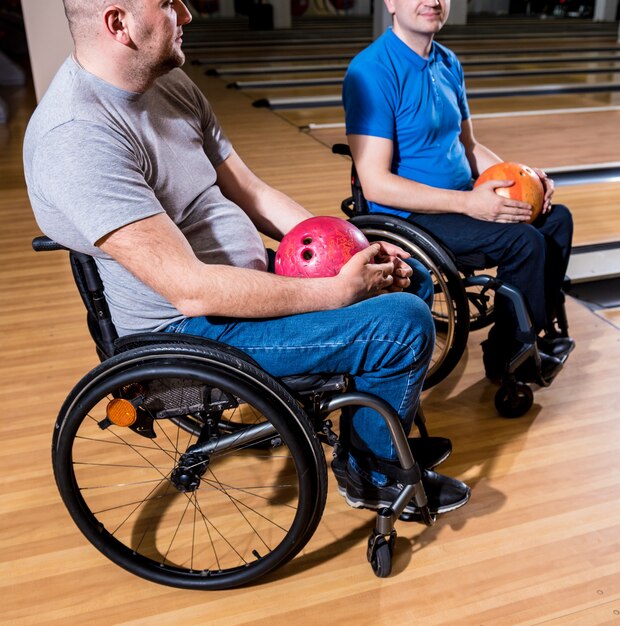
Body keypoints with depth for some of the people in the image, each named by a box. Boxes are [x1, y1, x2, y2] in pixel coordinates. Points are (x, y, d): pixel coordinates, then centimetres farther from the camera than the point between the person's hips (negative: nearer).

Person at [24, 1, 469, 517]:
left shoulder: (168, 83, 5)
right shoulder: (77, 137, -24)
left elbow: (249, 192, 7)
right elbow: (193, 290, -29)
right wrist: (337, 290, -23)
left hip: (246, 280, 10)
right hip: (189, 330, -9)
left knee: (412, 278, 11)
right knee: (405, 324, -19)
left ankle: (383, 427, 28)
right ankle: (373, 474, 9)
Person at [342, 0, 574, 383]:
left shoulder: (449, 63, 9)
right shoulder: (372, 71, -17)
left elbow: (467, 145, 17)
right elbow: (376, 184, -23)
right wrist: (468, 202, -26)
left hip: (464, 199, 9)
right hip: (407, 216, -8)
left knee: (557, 219, 3)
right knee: (523, 241, -20)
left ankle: (539, 330, 17)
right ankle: (507, 359, 1)